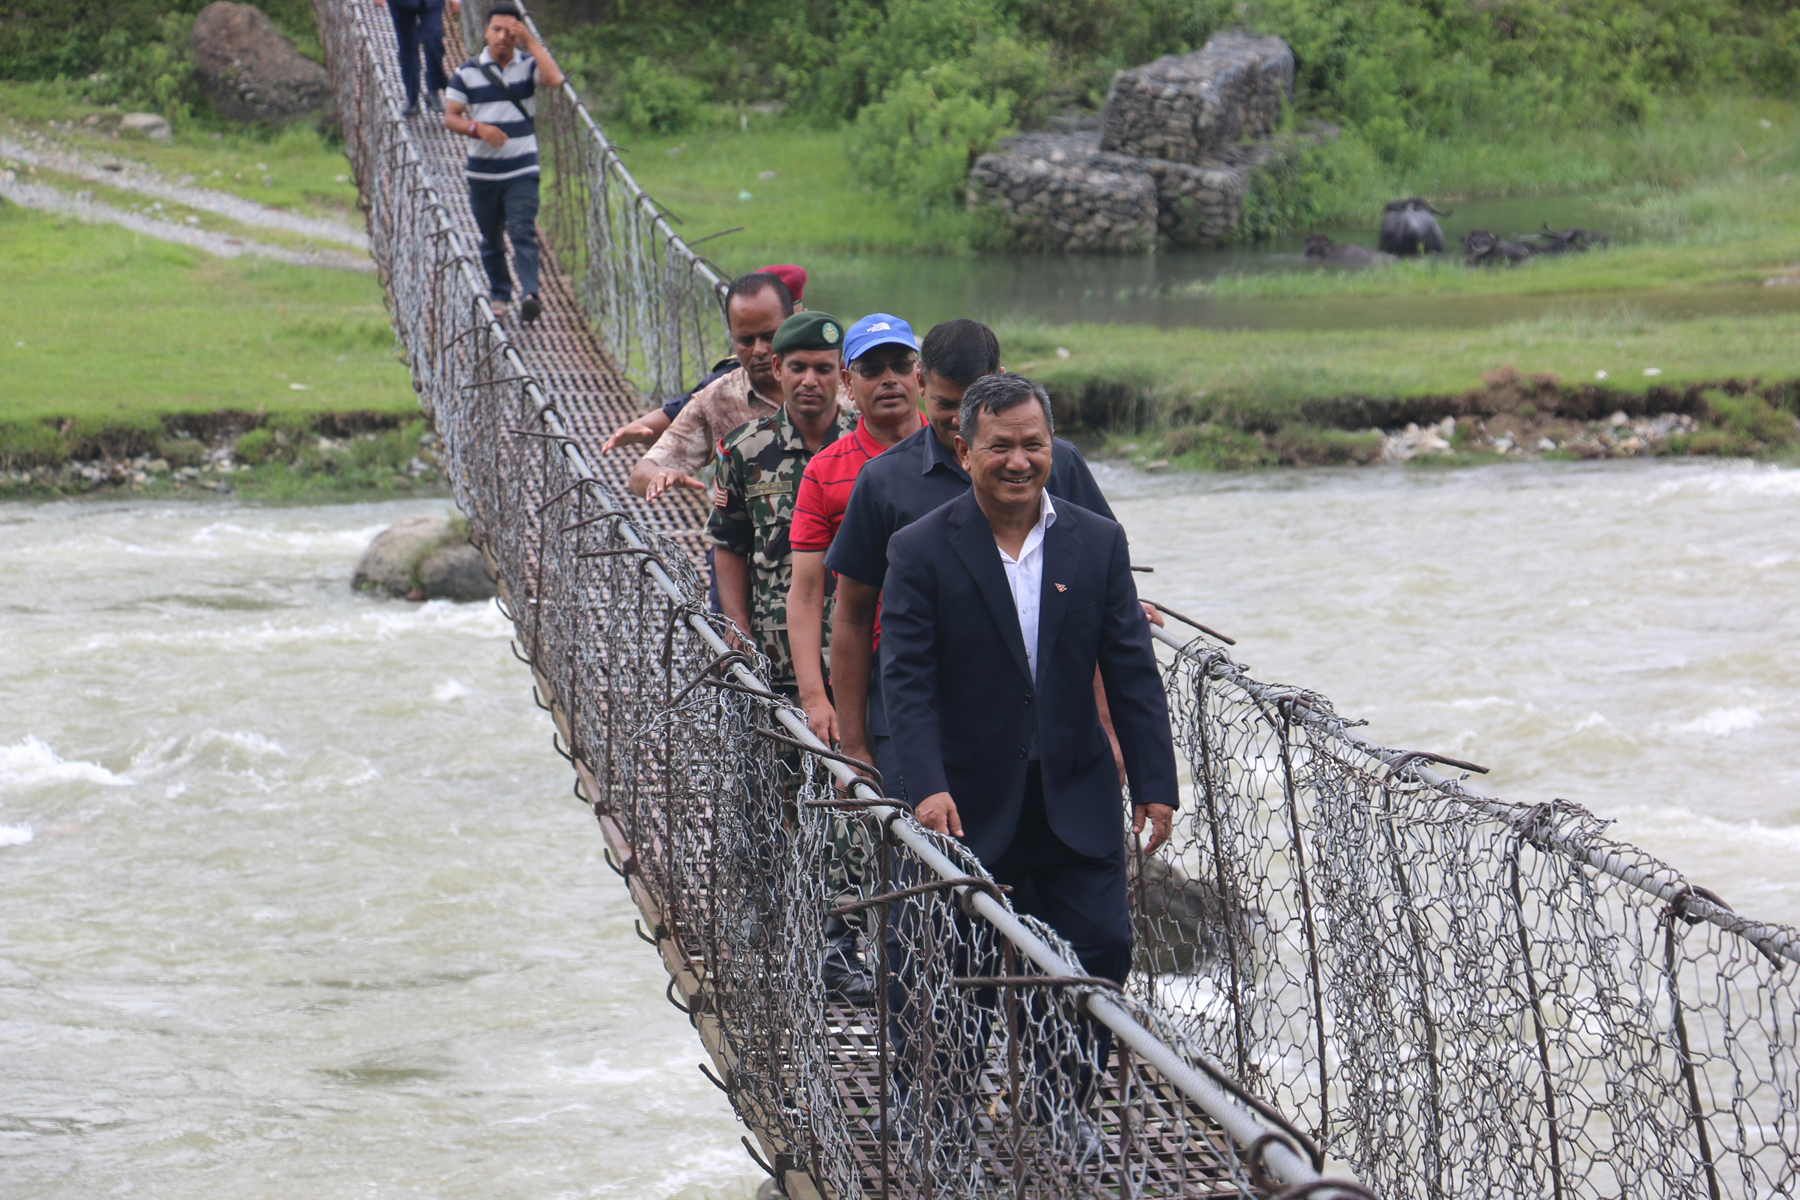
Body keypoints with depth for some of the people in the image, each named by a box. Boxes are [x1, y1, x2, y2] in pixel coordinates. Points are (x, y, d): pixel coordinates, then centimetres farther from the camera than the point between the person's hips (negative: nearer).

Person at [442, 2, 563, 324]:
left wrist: (530, 41, -17)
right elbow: (450, 117, -2)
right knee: (491, 238, 11)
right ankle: (499, 294, 27)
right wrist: (477, 128, -21)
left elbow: (554, 79, -21)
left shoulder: (527, 65, 1)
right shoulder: (468, 72, 2)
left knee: (523, 232, -15)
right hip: (482, 171, 2)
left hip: (522, 169, -2)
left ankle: (529, 294, -27)